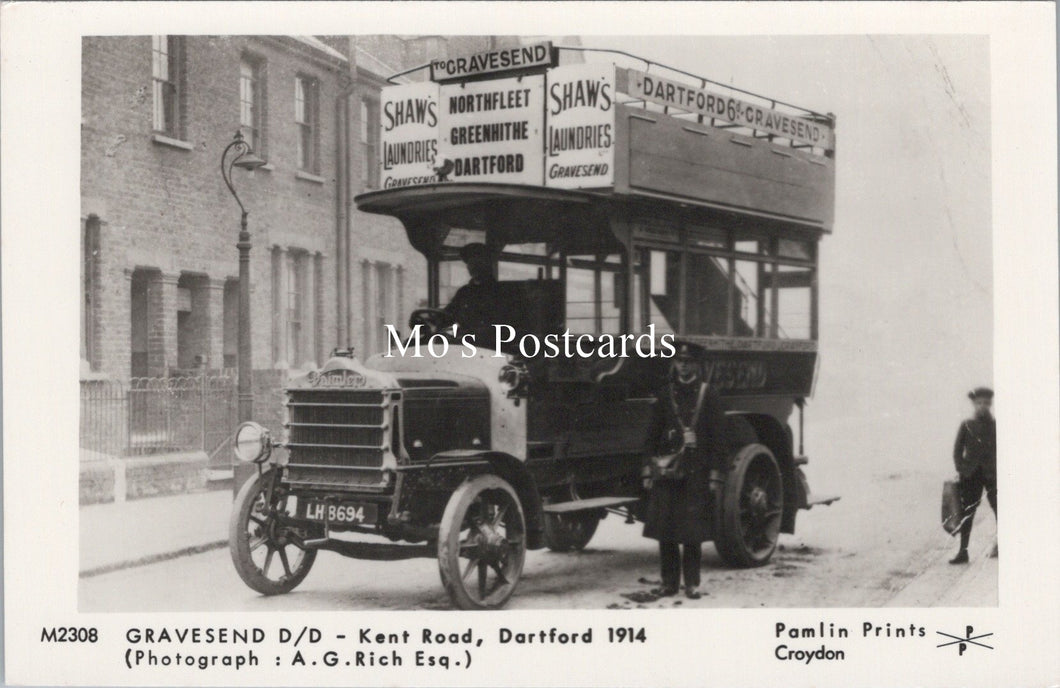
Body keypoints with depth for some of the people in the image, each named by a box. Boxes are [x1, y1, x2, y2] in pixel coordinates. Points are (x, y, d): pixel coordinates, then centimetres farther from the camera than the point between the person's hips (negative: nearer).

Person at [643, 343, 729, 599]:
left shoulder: (708, 395, 2)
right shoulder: (665, 394, 9)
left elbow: (719, 437, 1)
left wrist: (715, 475, -4)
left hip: (696, 473, -2)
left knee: (693, 532, -2)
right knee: (664, 530, 1)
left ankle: (692, 582, 7)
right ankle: (669, 582, 10)